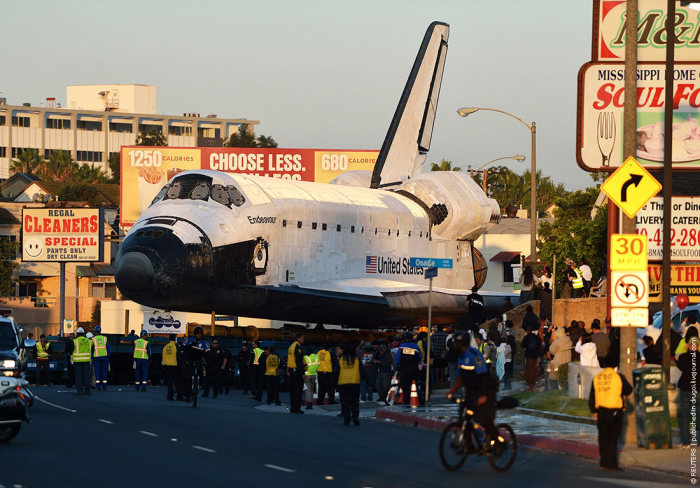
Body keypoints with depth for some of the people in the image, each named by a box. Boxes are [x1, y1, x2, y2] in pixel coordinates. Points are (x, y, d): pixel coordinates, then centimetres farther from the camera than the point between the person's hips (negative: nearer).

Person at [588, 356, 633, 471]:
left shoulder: (596, 378, 5)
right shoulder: (618, 377, -7)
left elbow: (592, 397, 9)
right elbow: (628, 390, 3)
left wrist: (594, 411, 17)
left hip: (601, 411, 4)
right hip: (615, 412, -4)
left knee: (603, 438, 12)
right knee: (613, 438, -3)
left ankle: (604, 463, 16)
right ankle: (611, 464, -6)